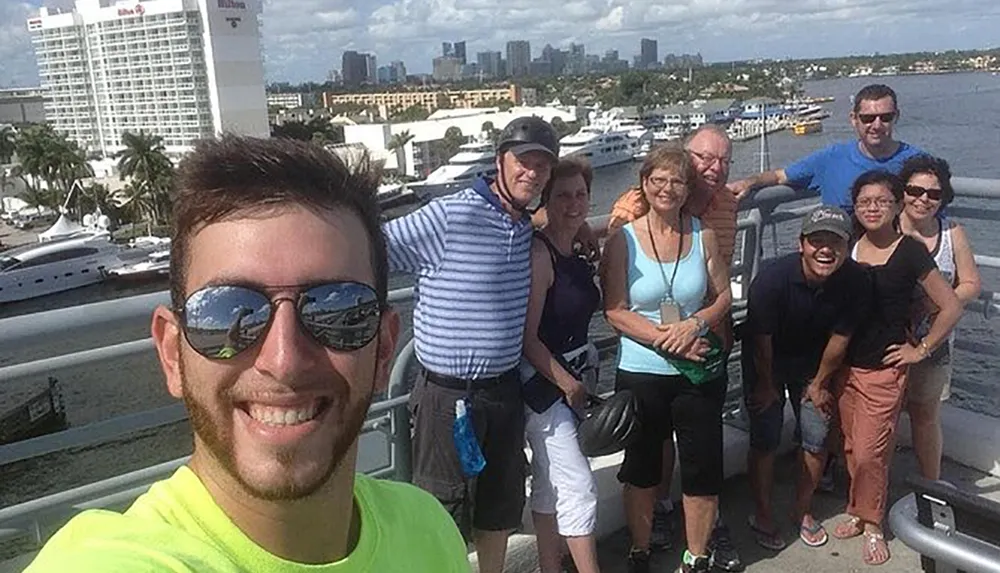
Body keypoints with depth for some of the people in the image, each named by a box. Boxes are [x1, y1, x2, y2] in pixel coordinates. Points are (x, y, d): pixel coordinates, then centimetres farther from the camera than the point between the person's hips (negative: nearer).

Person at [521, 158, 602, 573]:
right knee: (579, 487, -4)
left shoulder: (578, 250, 6)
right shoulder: (538, 254, -18)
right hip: (543, 381, -8)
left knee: (551, 483, 18)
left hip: (576, 373, 8)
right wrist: (569, 385, -13)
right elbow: (527, 337, -17)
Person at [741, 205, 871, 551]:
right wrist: (765, 384, -6)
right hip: (766, 361, -3)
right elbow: (761, 340, -19)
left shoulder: (856, 282, -25)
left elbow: (839, 338, -10)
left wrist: (819, 383, 1)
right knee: (765, 440, 1)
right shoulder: (772, 279, -35)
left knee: (816, 439, 7)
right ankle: (762, 515, 21)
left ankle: (803, 510, 29)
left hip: (812, 361, 3)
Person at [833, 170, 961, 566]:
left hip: (883, 369, -4)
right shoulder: (848, 246, 3)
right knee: (852, 447, 13)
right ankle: (858, 511, 31)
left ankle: (872, 525, 19)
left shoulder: (910, 253, -10)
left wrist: (921, 350, -5)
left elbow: (951, 307, -8)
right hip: (845, 364, 4)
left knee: (870, 452, -1)